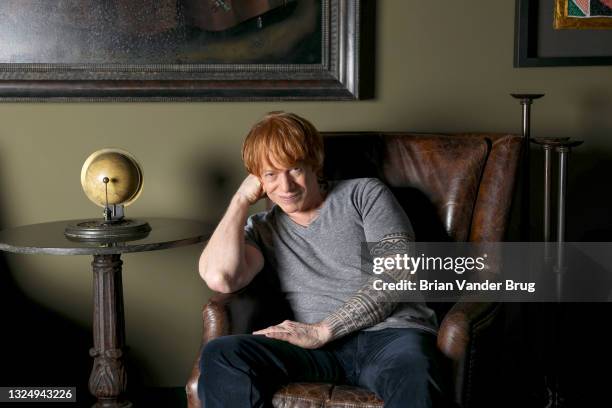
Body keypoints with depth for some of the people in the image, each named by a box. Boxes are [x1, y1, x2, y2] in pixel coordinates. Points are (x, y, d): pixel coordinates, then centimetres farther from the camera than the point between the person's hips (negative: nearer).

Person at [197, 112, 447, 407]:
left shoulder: (364, 194, 15)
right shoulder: (263, 229, 22)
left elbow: (397, 275, 0)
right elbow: (219, 278, -1)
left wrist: (321, 330, -7)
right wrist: (241, 200, 10)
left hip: (392, 333, -3)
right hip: (323, 349, 3)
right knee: (220, 356, -26)